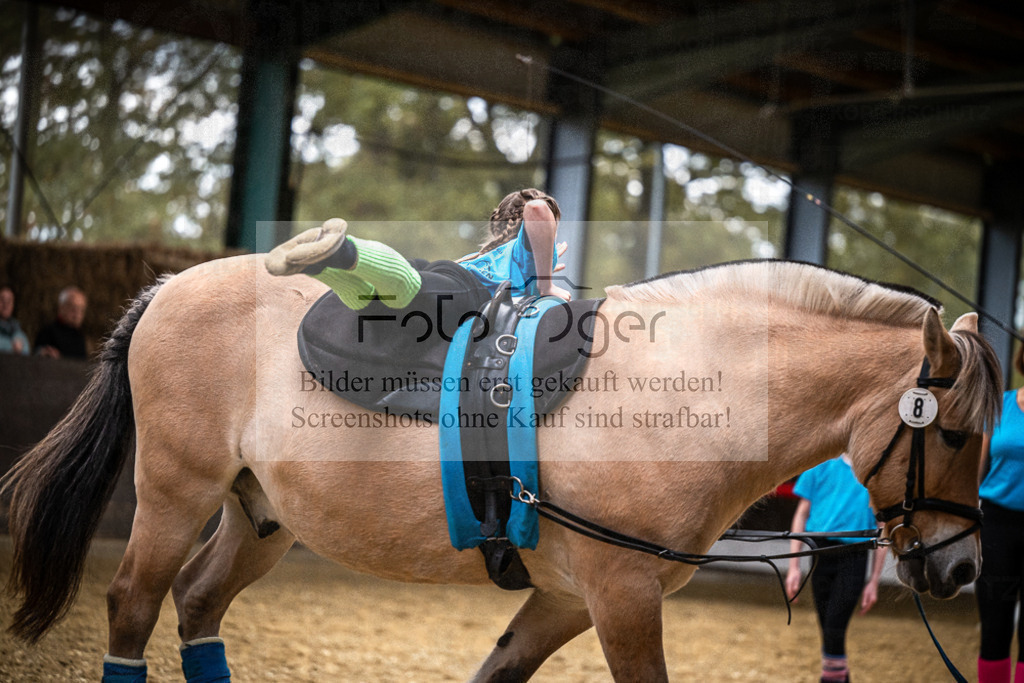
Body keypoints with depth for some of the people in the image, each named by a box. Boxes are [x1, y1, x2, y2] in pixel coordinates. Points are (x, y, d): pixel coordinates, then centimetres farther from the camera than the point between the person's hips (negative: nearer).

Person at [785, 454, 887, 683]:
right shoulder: (822, 466, 8)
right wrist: (794, 566, 3)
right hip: (821, 553, 2)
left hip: (854, 559, -2)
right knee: (827, 628, 8)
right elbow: (802, 514, 10)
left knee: (834, 629, -12)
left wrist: (874, 581, 8)